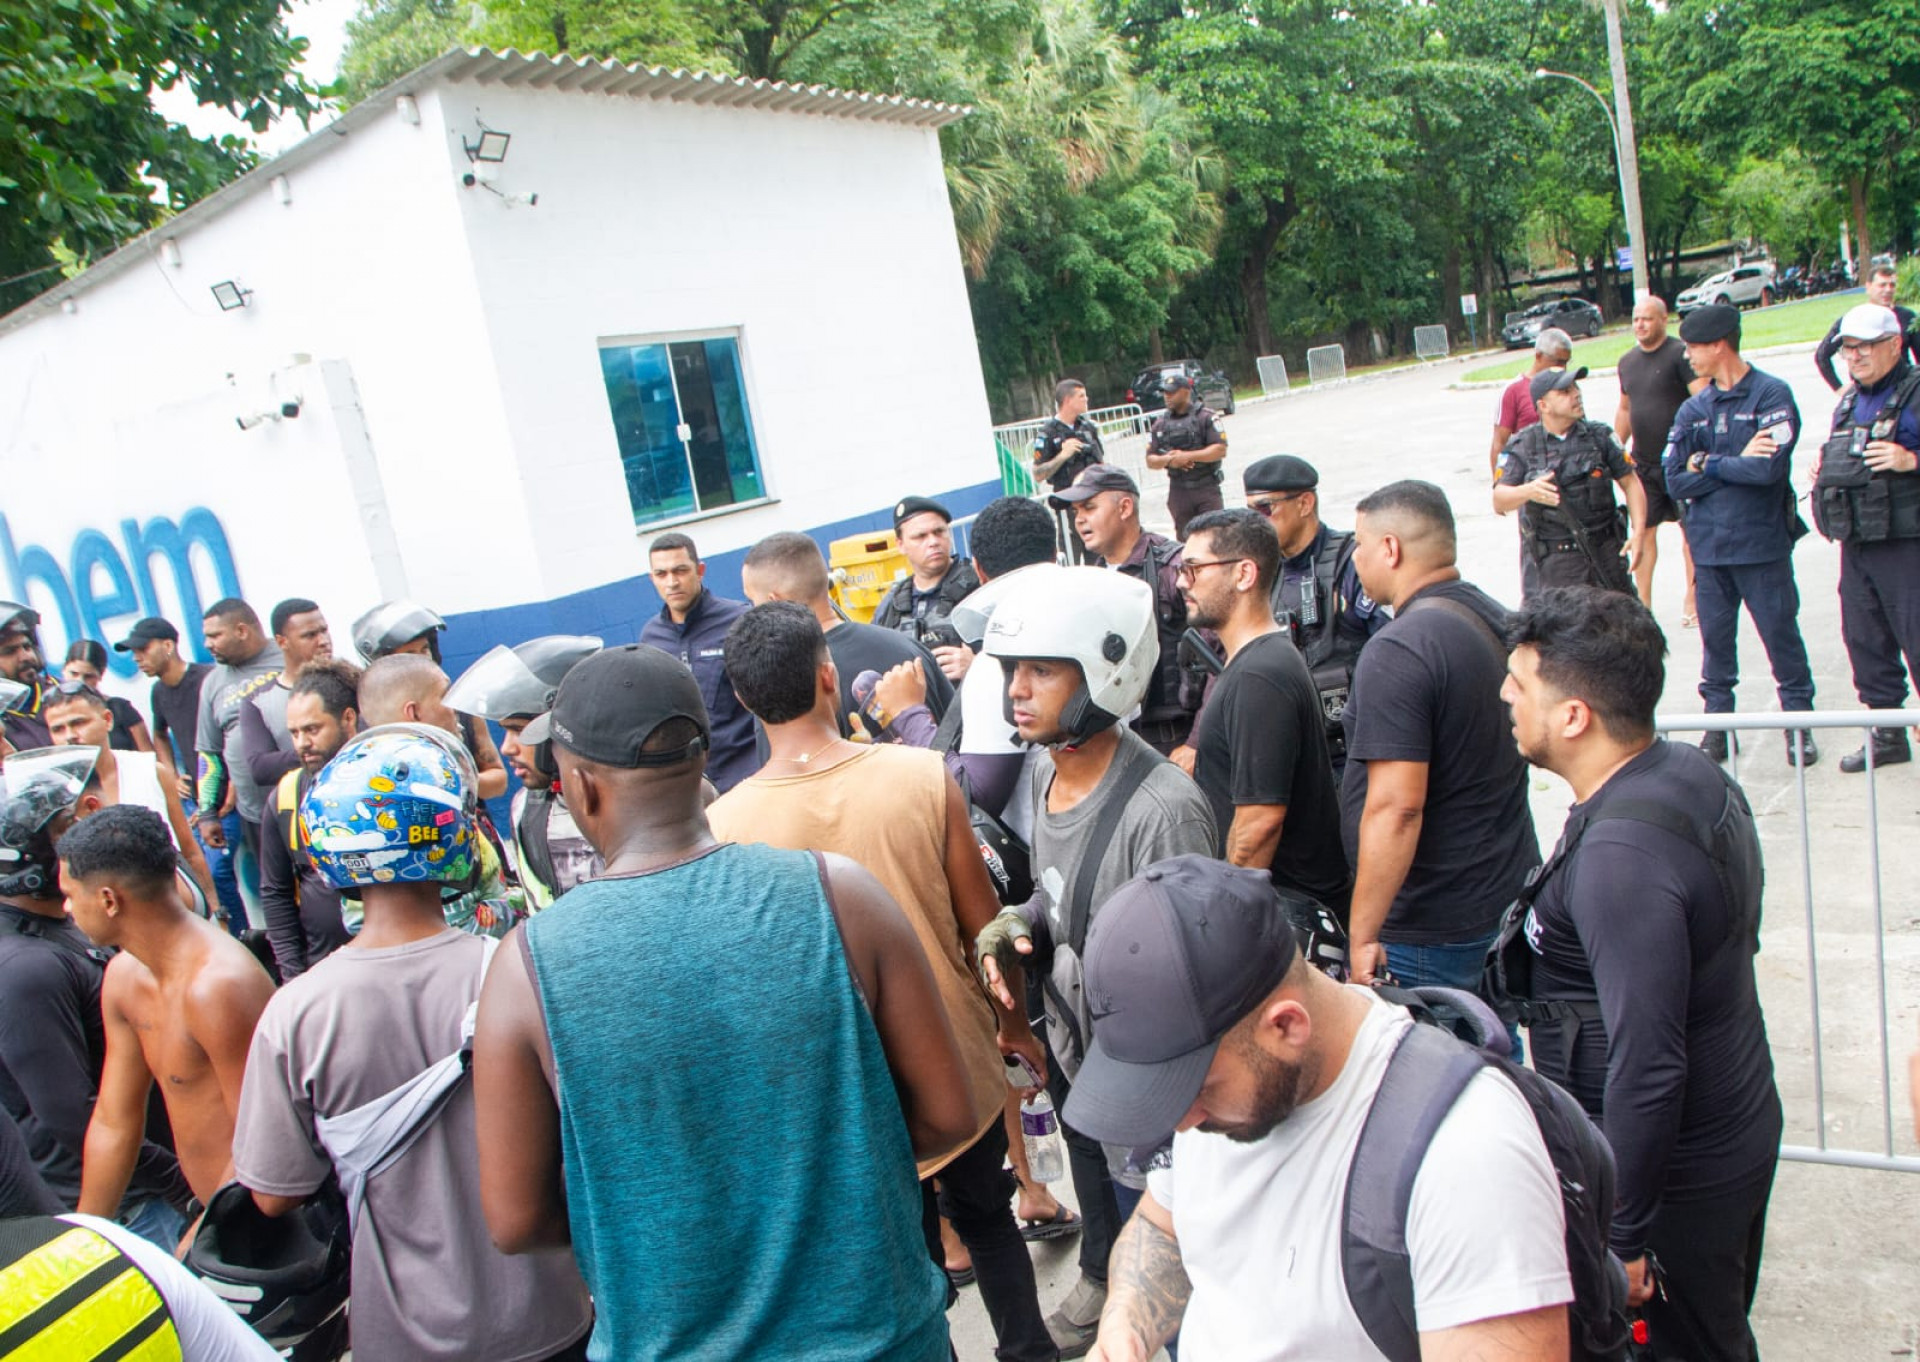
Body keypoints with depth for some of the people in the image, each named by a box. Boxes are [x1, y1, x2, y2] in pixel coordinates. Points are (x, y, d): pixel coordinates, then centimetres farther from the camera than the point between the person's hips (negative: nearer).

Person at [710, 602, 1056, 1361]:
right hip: (961, 1070, 1)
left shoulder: (723, 824, -18)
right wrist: (1015, 1023, 11)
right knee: (985, 1215, 27)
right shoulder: (923, 774, -17)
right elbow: (984, 923, -7)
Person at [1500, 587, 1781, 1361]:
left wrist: (1622, 1233, -22)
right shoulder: (1693, 774, -2)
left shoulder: (1619, 856, -32)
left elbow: (1647, 1064, -32)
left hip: (1673, 1178, -9)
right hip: (1738, 1134, 9)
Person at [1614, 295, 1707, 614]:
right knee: (1643, 529, 4)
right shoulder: (1627, 361, 11)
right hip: (1642, 462, 5)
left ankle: (1692, 598, 15)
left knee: (1691, 528, 5)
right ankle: (1643, 604, 10)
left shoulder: (1680, 354, -9)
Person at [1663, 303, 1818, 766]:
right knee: (1715, 640, 11)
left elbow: (1769, 468, -20)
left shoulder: (1772, 395, -7)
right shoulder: (1692, 410, 7)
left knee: (1781, 634, 4)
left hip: (1762, 542, -4)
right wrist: (1738, 463, -11)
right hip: (1709, 545, 4)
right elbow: (1676, 481, -1)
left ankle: (1799, 722, 18)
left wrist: (1707, 463, -8)